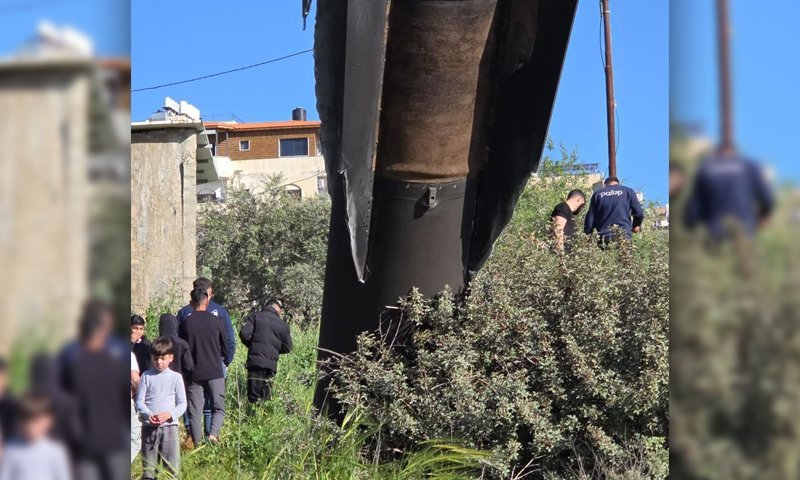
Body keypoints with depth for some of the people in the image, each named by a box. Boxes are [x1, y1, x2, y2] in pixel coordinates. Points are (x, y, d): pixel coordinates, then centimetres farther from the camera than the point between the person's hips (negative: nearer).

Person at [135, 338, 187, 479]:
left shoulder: (176, 377, 2)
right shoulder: (146, 376, 4)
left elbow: (182, 404, 2)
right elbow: (139, 401, 3)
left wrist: (169, 414, -15)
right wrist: (148, 415, -15)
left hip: (169, 426, -1)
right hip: (149, 427, 1)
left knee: (172, 467, -1)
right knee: (148, 465, 8)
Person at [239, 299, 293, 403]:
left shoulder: (254, 316, 4)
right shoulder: (283, 324, 9)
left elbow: (244, 333, -8)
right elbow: (287, 348, 10)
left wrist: (251, 345, 11)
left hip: (255, 361, -2)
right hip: (271, 363, 2)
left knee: (254, 397, -5)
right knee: (265, 397, 11)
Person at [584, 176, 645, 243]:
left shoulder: (597, 194, 15)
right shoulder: (628, 191, 11)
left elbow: (590, 219, 10)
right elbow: (639, 213, 4)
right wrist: (635, 226, 23)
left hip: (603, 238, 2)